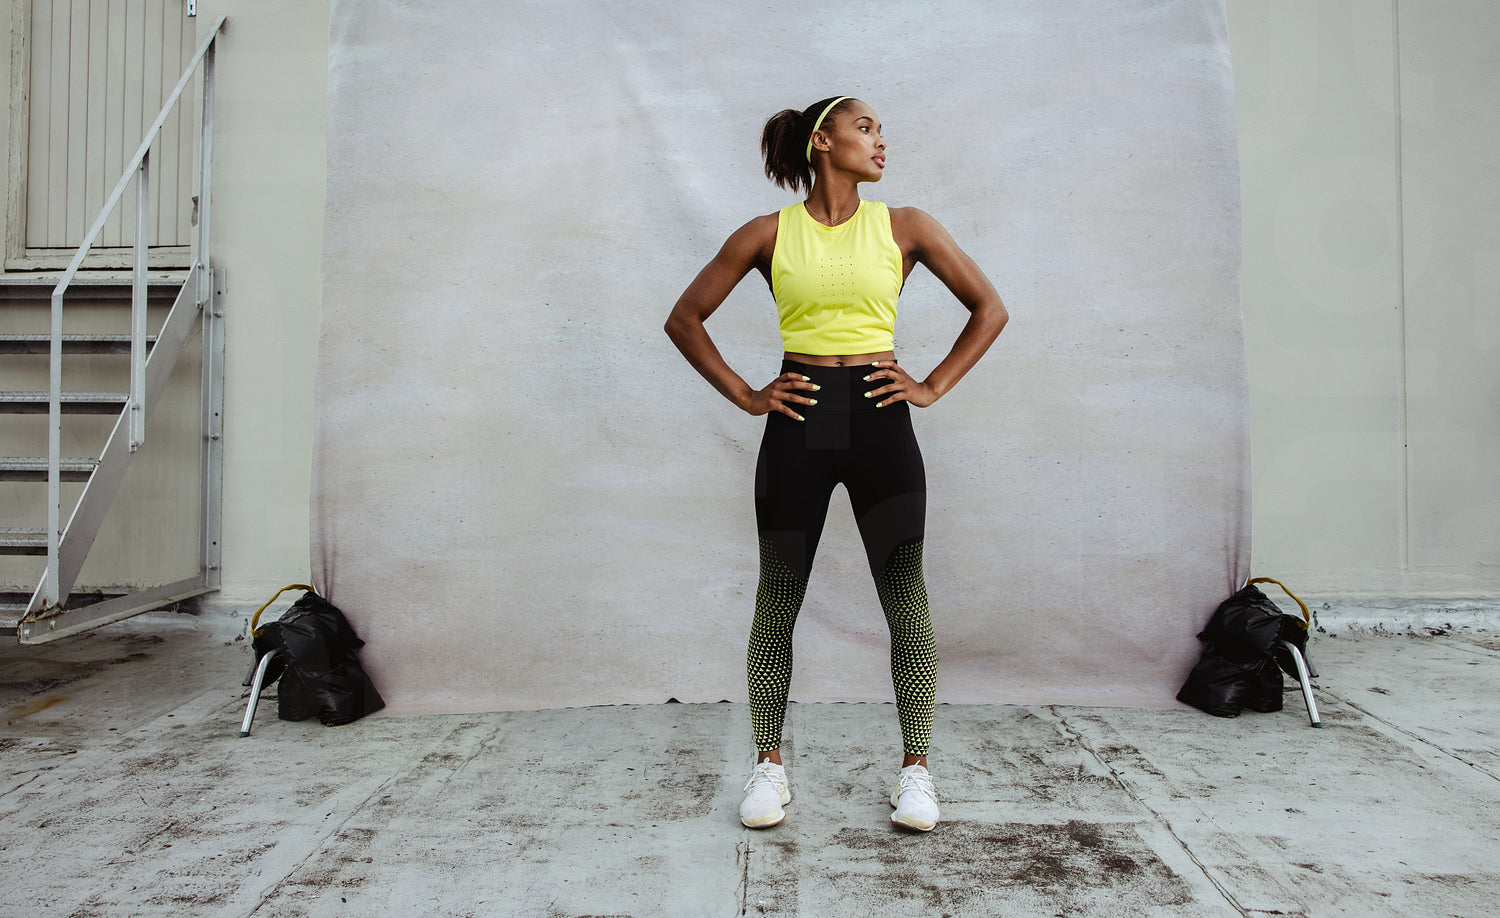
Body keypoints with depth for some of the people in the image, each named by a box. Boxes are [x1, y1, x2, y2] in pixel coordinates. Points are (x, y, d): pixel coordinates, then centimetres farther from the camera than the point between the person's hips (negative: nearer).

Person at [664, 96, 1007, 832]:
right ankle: (768, 767, 20)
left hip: (879, 418, 1)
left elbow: (989, 309, 12)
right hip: (798, 420, 0)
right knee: (777, 597, 5)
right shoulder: (770, 234, 5)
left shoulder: (903, 227, 7)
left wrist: (933, 387, 3)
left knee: (905, 597, 1)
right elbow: (685, 319, 9)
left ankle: (916, 769, 16)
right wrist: (743, 395, 2)